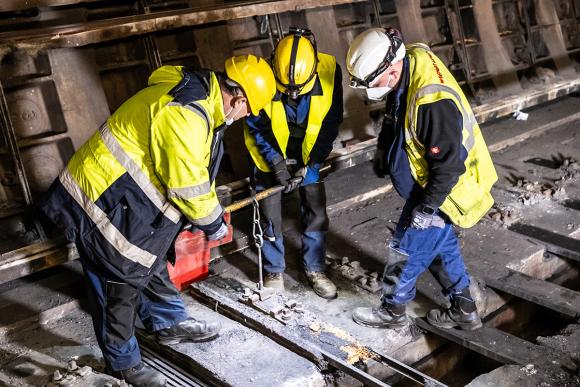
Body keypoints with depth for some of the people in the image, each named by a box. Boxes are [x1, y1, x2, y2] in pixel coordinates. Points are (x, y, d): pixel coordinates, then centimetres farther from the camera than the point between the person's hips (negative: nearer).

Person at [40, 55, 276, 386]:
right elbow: (188, 185, -24)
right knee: (121, 281, 4)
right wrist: (213, 223, -7)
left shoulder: (198, 96, 4)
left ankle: (170, 324, 42)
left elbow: (196, 169, 16)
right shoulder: (184, 114, -30)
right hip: (103, 201, -10)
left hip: (130, 199, 10)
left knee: (152, 263, 23)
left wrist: (213, 209, 20)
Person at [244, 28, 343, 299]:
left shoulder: (329, 71, -25)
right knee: (270, 215, 4)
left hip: (308, 154, 2)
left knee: (316, 210, 5)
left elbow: (331, 123, -14)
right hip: (271, 154, -1)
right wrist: (277, 163, -23)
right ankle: (274, 271, 23)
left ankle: (315, 269, 24)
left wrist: (311, 163, -18)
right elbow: (256, 128, -15)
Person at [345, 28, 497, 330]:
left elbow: (449, 164, -29)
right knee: (443, 244, 23)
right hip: (427, 181, 9)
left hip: (444, 189, -9)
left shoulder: (432, 101, -37)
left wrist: (428, 207, -21)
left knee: (407, 250, 8)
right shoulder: (409, 60, -8)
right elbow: (394, 118, 13)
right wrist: (382, 150, 14)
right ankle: (464, 310, 40)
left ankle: (392, 310, 31)